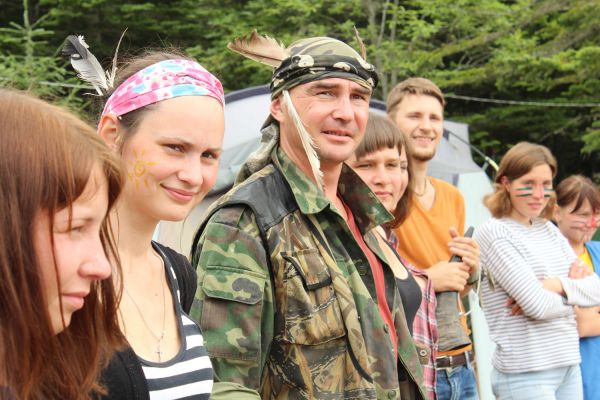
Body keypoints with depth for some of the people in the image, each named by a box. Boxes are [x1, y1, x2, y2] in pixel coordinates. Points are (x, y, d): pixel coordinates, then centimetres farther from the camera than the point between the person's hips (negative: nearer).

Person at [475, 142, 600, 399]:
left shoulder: (549, 230, 13)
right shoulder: (494, 233, -10)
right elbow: (537, 305, -17)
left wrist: (559, 285, -10)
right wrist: (575, 293, 2)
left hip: (569, 366, 7)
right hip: (525, 375, -7)